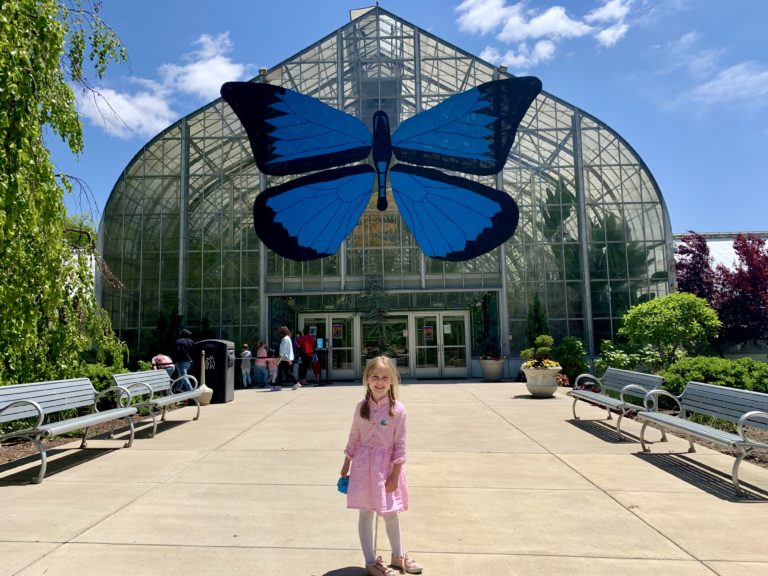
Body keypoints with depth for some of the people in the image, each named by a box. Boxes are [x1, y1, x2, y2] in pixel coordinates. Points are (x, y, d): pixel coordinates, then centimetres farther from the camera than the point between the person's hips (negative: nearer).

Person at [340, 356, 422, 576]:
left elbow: (400, 445, -10)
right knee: (365, 514, 10)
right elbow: (354, 438, 7)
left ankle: (398, 556, 37)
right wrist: (346, 466, 11)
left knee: (390, 514, 13)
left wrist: (395, 475, -11)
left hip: (386, 466, -2)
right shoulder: (361, 406, -2)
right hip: (363, 464, 2)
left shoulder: (397, 409, -12)